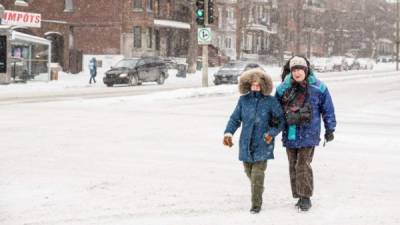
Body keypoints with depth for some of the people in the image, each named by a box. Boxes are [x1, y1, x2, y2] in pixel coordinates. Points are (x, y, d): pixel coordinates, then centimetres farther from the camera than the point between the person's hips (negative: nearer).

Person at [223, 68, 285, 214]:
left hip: (263, 144, -3)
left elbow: (281, 121, -1)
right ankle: (257, 195, 42)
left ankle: (256, 204, 1)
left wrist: (272, 133, -16)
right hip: (246, 143, 3)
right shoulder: (243, 100, 3)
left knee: (257, 174, -10)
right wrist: (228, 133, -9)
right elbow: (235, 118, 7)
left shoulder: (271, 102, -5)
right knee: (249, 172, 14)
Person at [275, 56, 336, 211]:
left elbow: (327, 109, 5)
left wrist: (330, 129, 7)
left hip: (308, 134, -4)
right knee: (293, 166, 9)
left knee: (303, 165, -12)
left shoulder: (318, 88, -3)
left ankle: (305, 197, -3)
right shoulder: (283, 88, 4)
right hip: (290, 134, 4)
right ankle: (299, 196, 20)